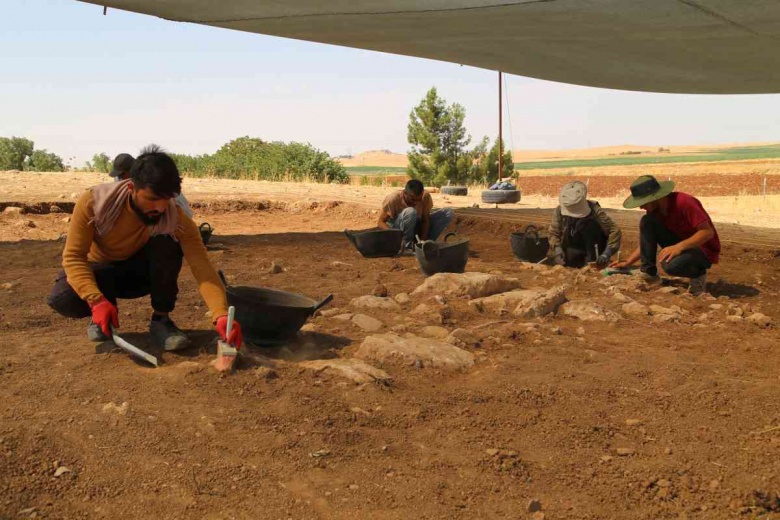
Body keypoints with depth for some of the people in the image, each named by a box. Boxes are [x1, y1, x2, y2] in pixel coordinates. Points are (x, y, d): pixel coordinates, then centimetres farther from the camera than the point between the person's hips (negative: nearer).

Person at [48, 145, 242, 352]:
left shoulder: (177, 219, -29)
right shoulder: (93, 202, -30)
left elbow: (202, 268, -36)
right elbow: (73, 256, -28)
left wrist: (221, 315, -53)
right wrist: (97, 300, -45)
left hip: (139, 270, 0)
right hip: (100, 269, 0)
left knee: (167, 243, -32)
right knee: (62, 299, -33)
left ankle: (161, 320, -16)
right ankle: (102, 315, 2)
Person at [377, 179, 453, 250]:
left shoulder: (426, 196, -17)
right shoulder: (393, 199, -26)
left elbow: (425, 220, -13)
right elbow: (380, 222, -21)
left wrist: (423, 240, -29)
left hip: (417, 228, 4)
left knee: (448, 213, -13)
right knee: (410, 212, -38)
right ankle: (407, 245, -19)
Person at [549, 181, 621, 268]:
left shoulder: (595, 211, -24)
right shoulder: (559, 210, -16)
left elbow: (615, 231, -24)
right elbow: (554, 233, -9)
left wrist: (606, 254, -32)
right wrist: (557, 250, -26)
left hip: (594, 249, 0)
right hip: (576, 247, 1)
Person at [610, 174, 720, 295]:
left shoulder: (684, 202, -25)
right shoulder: (654, 211, -2)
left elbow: (708, 232, -28)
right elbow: (646, 242, 9)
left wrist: (679, 246, -38)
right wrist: (627, 263, 0)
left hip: (704, 250, -7)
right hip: (679, 246, 7)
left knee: (670, 265, -38)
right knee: (646, 222, -11)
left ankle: (698, 274, -4)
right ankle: (648, 271, -8)